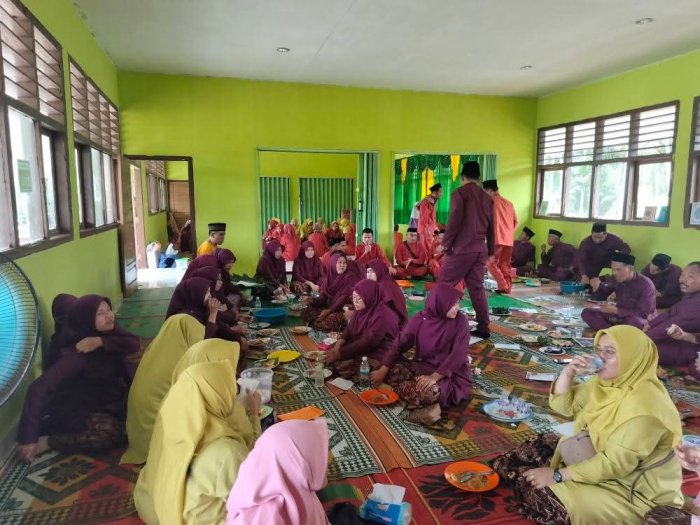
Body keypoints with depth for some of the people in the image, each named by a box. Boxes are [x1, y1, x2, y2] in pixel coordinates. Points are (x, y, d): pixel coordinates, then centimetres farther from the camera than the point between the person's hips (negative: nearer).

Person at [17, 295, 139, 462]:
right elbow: (39, 388, -31)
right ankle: (46, 442, -14)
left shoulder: (108, 332, -6)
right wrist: (29, 437, -32)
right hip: (76, 407, -7)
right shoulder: (76, 353, -26)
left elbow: (134, 344, -21)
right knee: (111, 432, -32)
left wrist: (101, 342, -34)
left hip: (106, 399, 7)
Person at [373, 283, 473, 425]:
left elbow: (458, 354, -20)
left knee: (428, 390, -37)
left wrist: (434, 377, -30)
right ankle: (431, 404, -21)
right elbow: (400, 346, 0)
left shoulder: (460, 322, -13)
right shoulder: (419, 319, -5)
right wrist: (383, 370, -9)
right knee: (392, 370, -16)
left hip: (452, 374, -6)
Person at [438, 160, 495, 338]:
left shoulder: (460, 193, -4)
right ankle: (483, 328, 11)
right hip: (480, 249, 6)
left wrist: (446, 243, -7)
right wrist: (491, 251, 23)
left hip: (462, 249, -6)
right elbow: (491, 227, 17)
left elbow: (454, 221, -14)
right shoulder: (487, 198, 15)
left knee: (445, 285, 3)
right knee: (477, 288, 10)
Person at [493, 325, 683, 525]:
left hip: (633, 488, -8)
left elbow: (615, 464, -31)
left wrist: (557, 475, -27)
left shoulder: (644, 405, -30)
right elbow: (563, 405, 4)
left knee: (542, 493, -20)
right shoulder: (609, 381, -3)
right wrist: (567, 373, -15)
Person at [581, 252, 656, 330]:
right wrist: (597, 287, -16)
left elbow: (643, 314, -25)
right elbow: (601, 297, 8)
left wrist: (616, 310, -31)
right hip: (619, 315, 6)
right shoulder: (617, 279, -5)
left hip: (641, 319, -6)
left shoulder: (645, 284, -21)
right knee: (587, 313, -11)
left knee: (634, 321, -42)